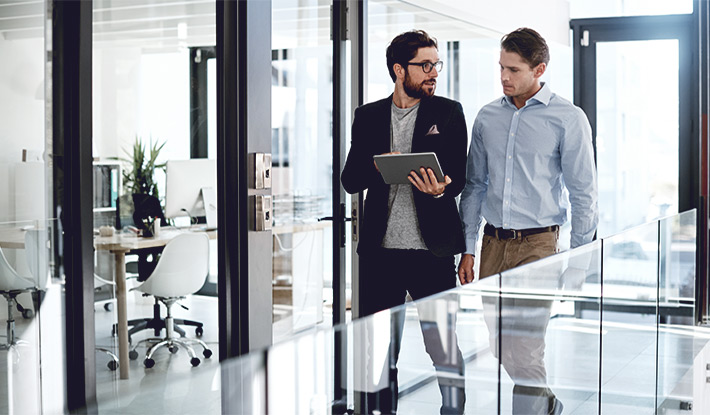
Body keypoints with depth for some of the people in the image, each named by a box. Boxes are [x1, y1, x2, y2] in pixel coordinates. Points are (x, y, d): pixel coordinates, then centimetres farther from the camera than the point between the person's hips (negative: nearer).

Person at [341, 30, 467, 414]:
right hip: (379, 249, 2)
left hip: (431, 249, -2)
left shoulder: (448, 112, 6)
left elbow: (459, 176, 0)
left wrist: (440, 189, -22)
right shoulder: (368, 116, 10)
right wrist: (377, 167, -14)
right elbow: (349, 180, 7)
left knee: (444, 346, -1)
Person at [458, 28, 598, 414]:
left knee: (524, 351, -8)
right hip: (493, 243, 5)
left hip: (537, 244, -5)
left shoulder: (568, 118, -3)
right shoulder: (487, 117, 10)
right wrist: (468, 248, 11)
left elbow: (583, 194, -2)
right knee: (498, 347, 10)